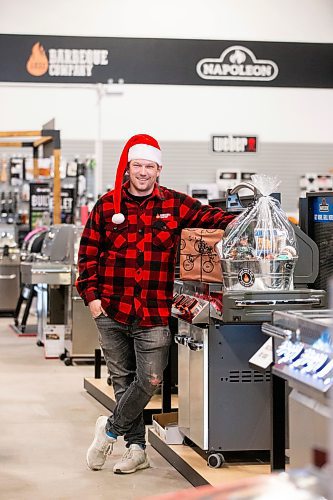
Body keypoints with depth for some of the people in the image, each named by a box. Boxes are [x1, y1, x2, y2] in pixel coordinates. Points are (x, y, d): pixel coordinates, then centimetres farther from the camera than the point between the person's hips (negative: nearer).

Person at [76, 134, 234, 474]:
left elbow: (209, 217, 3)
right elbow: (89, 251, 7)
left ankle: (111, 429, 19)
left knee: (150, 379, -6)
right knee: (122, 379, 8)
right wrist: (91, 294, 0)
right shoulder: (108, 205, 4)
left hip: (153, 311, -1)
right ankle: (136, 448, 21)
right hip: (111, 309, 1)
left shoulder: (173, 204, 4)